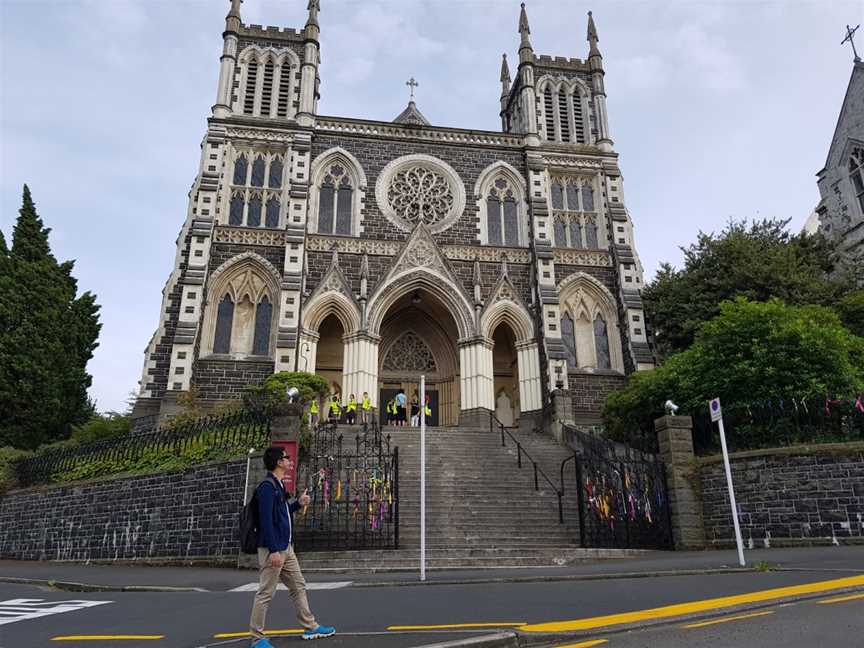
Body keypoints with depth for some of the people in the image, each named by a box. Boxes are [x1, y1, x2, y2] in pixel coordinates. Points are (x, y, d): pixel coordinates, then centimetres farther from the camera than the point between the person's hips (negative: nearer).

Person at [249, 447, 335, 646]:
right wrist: (273, 550, -25)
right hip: (273, 549, -10)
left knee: (299, 587, 15)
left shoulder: (278, 486, 13)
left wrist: (298, 503, 10)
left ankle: (310, 627, 24)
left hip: (287, 548, 10)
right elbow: (266, 520, -23)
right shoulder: (267, 487, -17)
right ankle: (257, 638, 12)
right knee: (265, 594, 0)